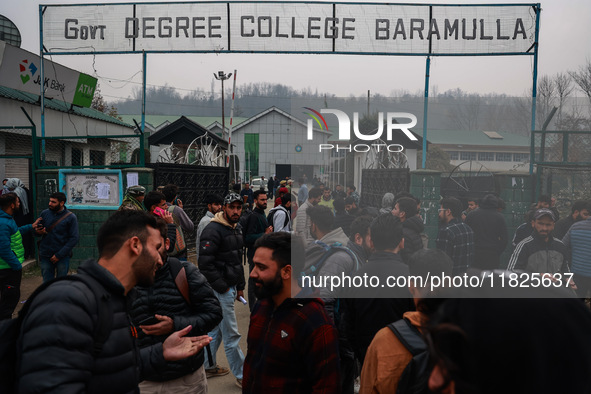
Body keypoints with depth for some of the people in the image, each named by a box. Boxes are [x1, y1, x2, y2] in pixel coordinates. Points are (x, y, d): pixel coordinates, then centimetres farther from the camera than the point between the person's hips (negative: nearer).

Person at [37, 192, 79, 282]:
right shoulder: (44, 213, 4)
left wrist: (59, 255, -12)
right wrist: (39, 232, -10)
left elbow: (74, 238, -8)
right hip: (45, 255, 3)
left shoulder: (71, 217, -6)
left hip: (62, 257, -3)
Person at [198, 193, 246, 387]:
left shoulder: (236, 229, 12)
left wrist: (240, 286, 17)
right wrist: (222, 287, -17)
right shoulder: (213, 230, -17)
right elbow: (205, 264, -22)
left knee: (215, 329, 20)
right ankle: (241, 376, 10)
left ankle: (208, 366, 34)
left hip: (230, 288, 9)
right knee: (231, 334, -1)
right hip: (220, 290, -9)